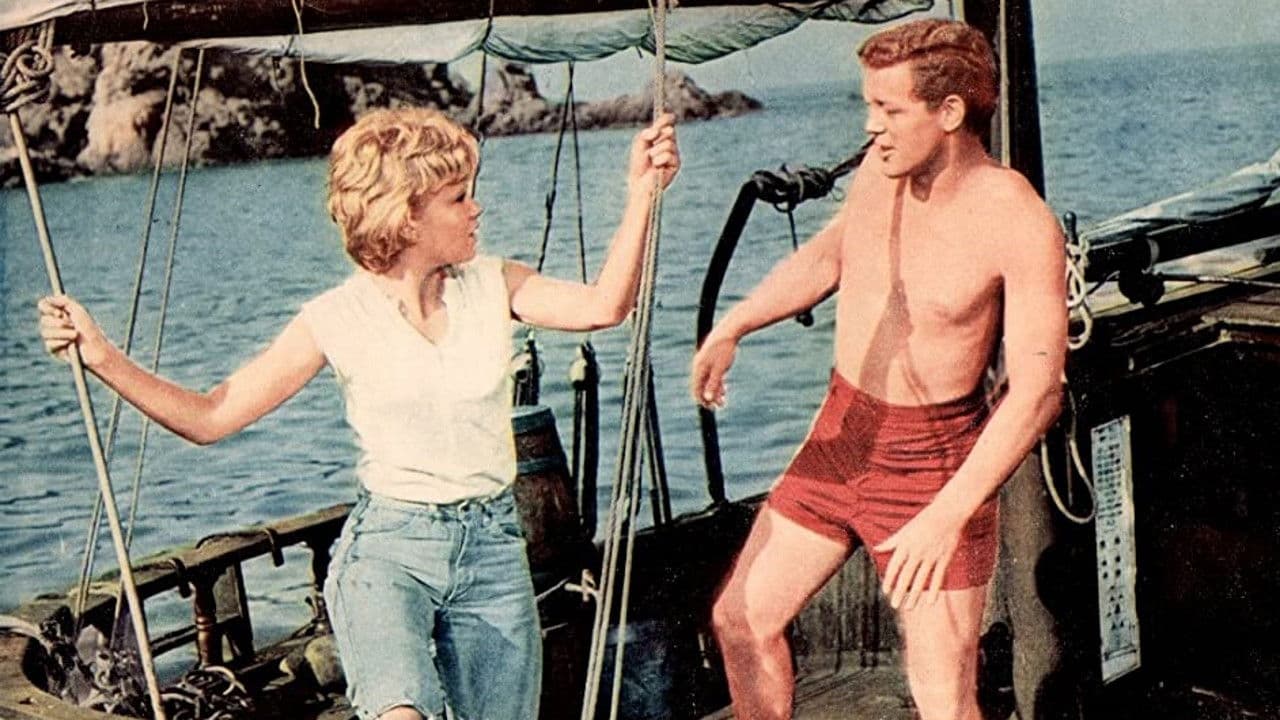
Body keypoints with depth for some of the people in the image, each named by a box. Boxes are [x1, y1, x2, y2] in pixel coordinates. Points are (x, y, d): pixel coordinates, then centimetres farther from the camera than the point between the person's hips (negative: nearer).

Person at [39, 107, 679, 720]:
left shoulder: (490, 286, 2)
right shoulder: (338, 318, -6)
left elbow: (602, 306, -12)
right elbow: (209, 417, -5)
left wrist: (641, 193, -18)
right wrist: (102, 357, -16)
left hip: (493, 547, 4)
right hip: (387, 545, -3)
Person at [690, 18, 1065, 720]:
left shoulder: (1019, 224, -22)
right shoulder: (877, 171, -2)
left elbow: (1037, 390, -24)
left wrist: (948, 515, -31)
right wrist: (730, 327, 11)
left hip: (933, 458, -6)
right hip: (839, 433, 7)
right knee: (741, 618, 14)